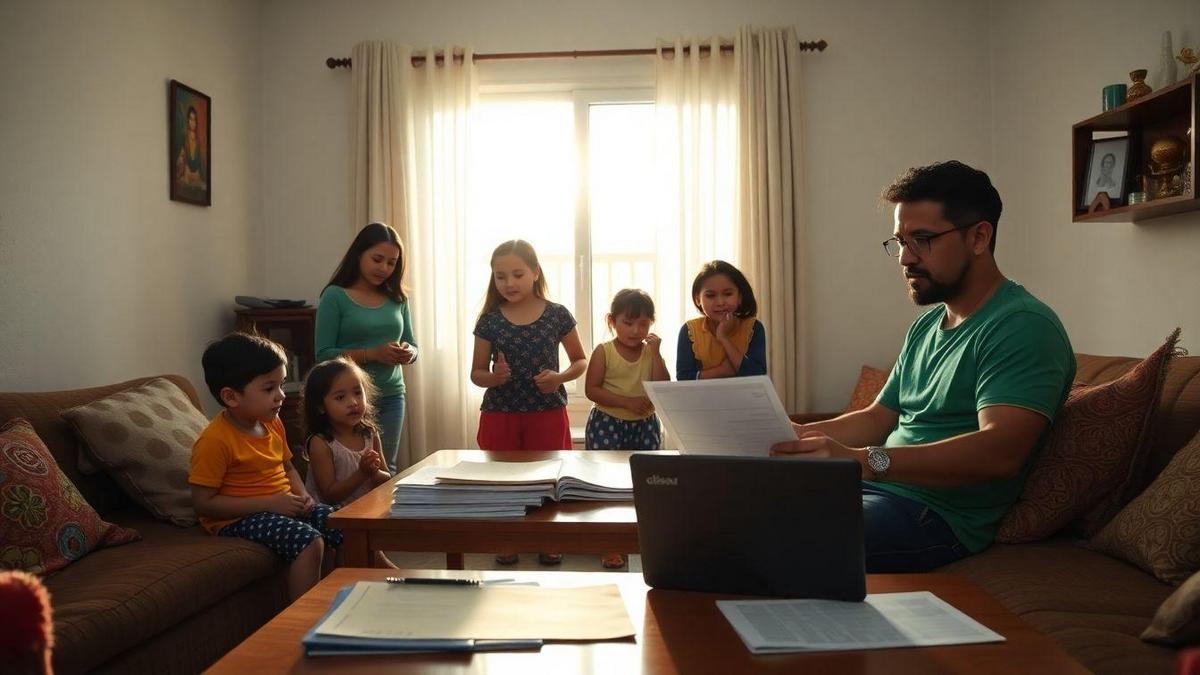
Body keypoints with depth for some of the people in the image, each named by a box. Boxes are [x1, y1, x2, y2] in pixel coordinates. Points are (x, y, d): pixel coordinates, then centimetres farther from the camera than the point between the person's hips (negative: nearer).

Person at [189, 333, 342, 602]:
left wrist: (302, 494, -1)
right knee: (309, 540, -29)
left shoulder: (273, 424, 5)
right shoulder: (215, 441, -19)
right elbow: (203, 503, -20)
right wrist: (269, 503, -23)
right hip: (240, 518, -8)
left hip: (284, 506, 8)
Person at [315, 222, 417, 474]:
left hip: (392, 397, 4)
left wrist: (409, 353, -10)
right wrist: (373, 354, -21)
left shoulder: (397, 298, 7)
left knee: (387, 471, 8)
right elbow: (323, 354, -10)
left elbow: (413, 346, 14)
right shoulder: (335, 296, -5)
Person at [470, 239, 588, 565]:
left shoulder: (557, 315, -3)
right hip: (500, 413, 1)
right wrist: (493, 377, -18)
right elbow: (476, 373, 4)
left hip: (547, 412, -1)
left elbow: (580, 360, 6)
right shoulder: (490, 321, -1)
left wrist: (560, 377, -14)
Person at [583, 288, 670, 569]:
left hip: (645, 425, 3)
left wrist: (655, 352, -14)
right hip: (607, 424, -3)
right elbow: (591, 390, -13)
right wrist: (627, 401, -20)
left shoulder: (651, 352, 2)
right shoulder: (604, 352, -7)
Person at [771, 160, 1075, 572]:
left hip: (938, 517, -9)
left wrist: (862, 460, -38)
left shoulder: (1023, 327, -14)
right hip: (876, 489, 9)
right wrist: (801, 435, 0)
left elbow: (999, 452, -27)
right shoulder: (925, 326, 16)